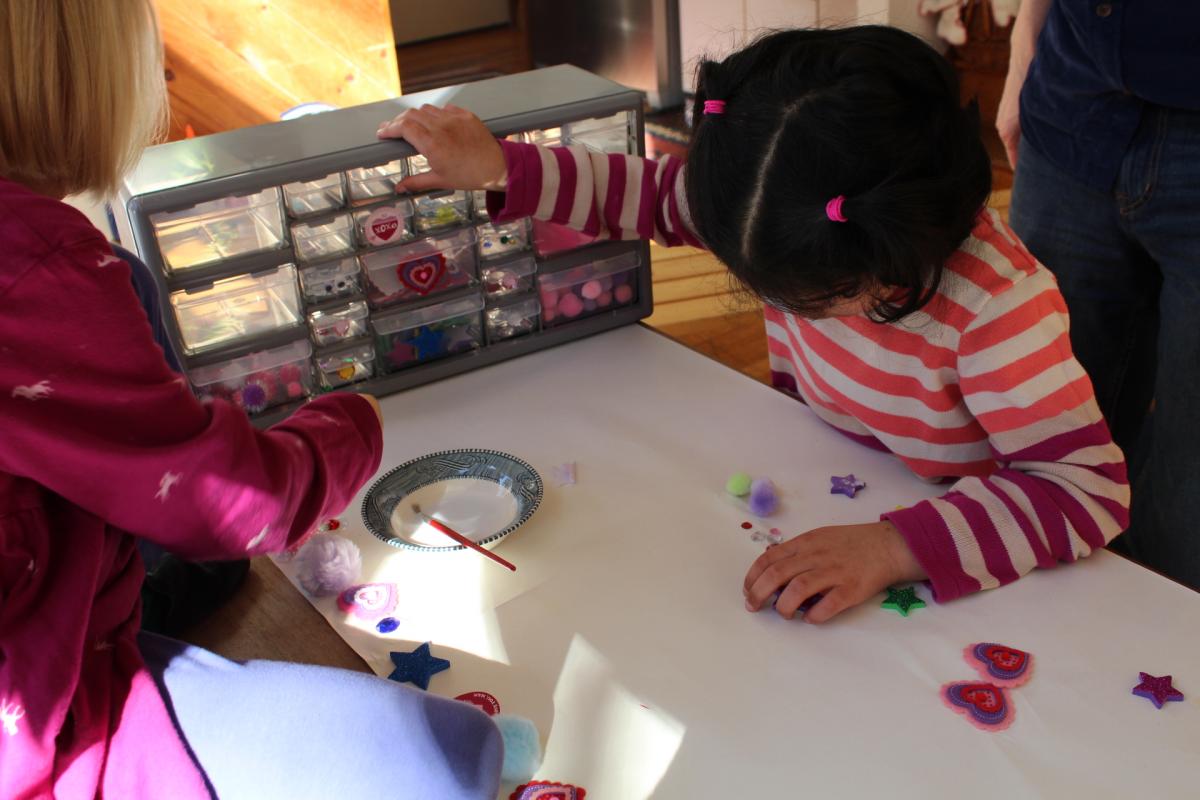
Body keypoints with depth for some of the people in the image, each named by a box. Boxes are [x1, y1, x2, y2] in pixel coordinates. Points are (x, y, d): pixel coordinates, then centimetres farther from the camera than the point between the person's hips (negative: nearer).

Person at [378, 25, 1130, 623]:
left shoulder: (996, 302, -31)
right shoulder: (791, 223, -16)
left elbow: (1090, 488, -31)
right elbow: (657, 193, 0)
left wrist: (894, 547, -43)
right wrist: (499, 169, -9)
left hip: (949, 578, -3)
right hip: (816, 510, 3)